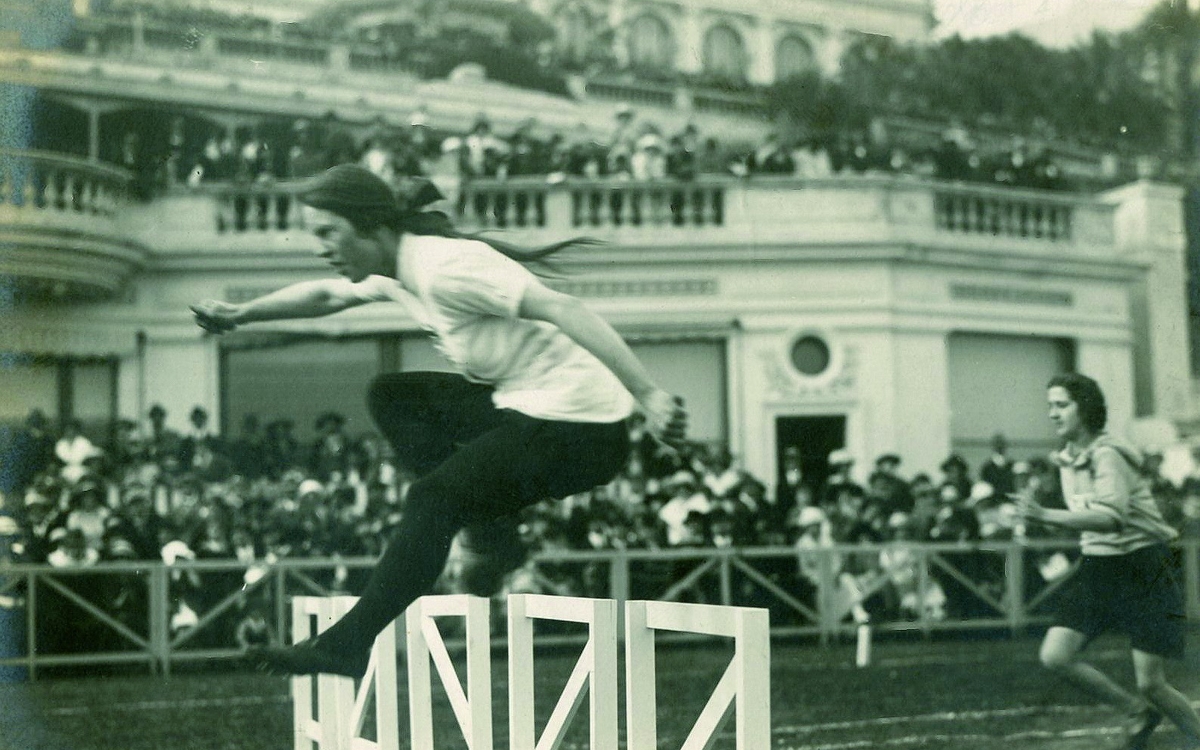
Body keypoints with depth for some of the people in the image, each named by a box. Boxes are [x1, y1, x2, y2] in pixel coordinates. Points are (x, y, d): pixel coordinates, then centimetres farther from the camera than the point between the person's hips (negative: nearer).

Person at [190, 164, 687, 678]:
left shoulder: (443, 266, -21)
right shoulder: (398, 273, 8)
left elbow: (562, 310, -28)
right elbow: (327, 295, 31)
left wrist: (648, 395, -34)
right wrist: (241, 313, 26)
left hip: (581, 429, -10)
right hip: (525, 407, 10)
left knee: (432, 497, -17)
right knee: (391, 397, 15)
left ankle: (347, 645, -8)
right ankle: (490, 536, 9)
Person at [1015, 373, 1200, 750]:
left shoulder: (1107, 455, -19)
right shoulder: (1067, 459, 8)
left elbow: (1112, 517, -35)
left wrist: (1045, 516, -43)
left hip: (1141, 570, -7)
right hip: (1097, 569, 7)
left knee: (1151, 683, -7)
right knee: (1055, 656, -8)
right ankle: (1139, 712, 12)